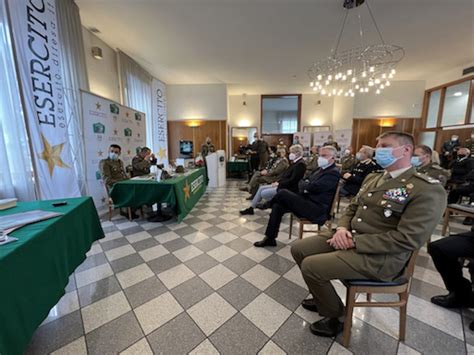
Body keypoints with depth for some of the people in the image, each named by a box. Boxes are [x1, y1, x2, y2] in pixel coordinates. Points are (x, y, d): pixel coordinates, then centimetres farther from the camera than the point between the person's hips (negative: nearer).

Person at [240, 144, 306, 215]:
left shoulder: (300, 164, -17)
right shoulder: (295, 162, 13)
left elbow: (292, 180, -23)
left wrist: (279, 184, -17)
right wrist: (277, 181, 2)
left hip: (288, 189, -10)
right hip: (282, 185, 11)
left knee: (263, 193, -15)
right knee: (261, 188, 5)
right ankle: (251, 208, 11)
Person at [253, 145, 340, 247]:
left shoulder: (333, 173, -12)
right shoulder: (320, 169, 17)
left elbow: (312, 187, -23)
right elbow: (302, 182, 15)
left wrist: (303, 184, -2)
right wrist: (304, 185, -9)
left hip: (317, 209, -9)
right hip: (307, 200, 9)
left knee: (283, 193, -20)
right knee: (278, 206, -8)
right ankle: (270, 238, 0)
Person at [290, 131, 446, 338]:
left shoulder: (427, 190, -13)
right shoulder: (372, 178, 12)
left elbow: (407, 239, -21)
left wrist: (354, 242, -21)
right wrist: (342, 229, -6)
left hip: (380, 256, -8)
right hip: (349, 237, 8)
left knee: (310, 265, -19)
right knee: (298, 249, 2)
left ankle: (333, 314, 11)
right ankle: (323, 296, 26)